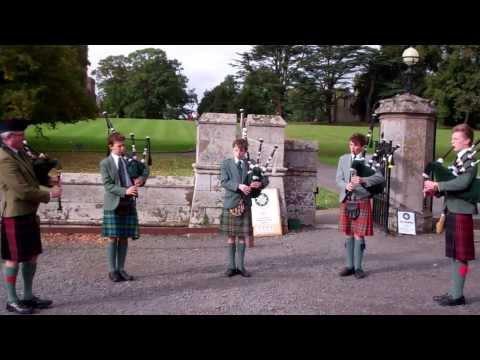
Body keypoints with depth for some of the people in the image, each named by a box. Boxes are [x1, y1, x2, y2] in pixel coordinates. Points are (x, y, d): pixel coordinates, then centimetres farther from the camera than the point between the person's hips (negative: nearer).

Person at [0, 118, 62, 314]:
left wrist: (48, 179, 5)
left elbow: (31, 175, 23)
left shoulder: (20, 153, 9)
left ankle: (28, 296, 28)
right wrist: (49, 194, -14)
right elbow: (22, 190, -23)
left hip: (29, 214, 9)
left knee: (32, 256, 16)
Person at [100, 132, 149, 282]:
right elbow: (108, 185, -12)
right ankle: (112, 270, 11)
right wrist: (125, 191, -25)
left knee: (124, 238, 7)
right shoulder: (105, 163, -4)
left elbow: (145, 168, 20)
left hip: (129, 204, 4)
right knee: (113, 238, 0)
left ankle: (121, 269, 17)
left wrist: (142, 178, -3)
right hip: (113, 205, -4)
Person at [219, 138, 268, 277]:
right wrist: (239, 186, -25)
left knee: (242, 236, 6)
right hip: (230, 203, -1)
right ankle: (231, 266, 14)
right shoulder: (226, 164, 2)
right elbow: (224, 182, -10)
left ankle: (240, 266, 15)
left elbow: (265, 179, 10)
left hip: (245, 204, 2)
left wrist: (260, 183, -13)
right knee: (230, 236, 5)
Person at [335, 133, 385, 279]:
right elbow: (338, 179, 5)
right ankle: (350, 265, 20)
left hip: (362, 201, -3)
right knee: (348, 235, 10)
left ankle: (358, 267, 11)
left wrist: (363, 180, -28)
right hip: (346, 201, 3)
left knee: (359, 236, -1)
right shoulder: (343, 159, 9)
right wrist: (346, 186, -17)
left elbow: (380, 177, -13)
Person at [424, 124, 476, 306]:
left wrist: (437, 185, -23)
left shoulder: (471, 160, -11)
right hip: (452, 211, 9)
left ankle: (458, 295, 6)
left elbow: (463, 183, -28)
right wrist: (435, 190, 0)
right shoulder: (459, 159, 16)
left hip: (461, 213, -9)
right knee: (454, 254, 13)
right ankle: (454, 292, 22)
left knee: (461, 255, -1)